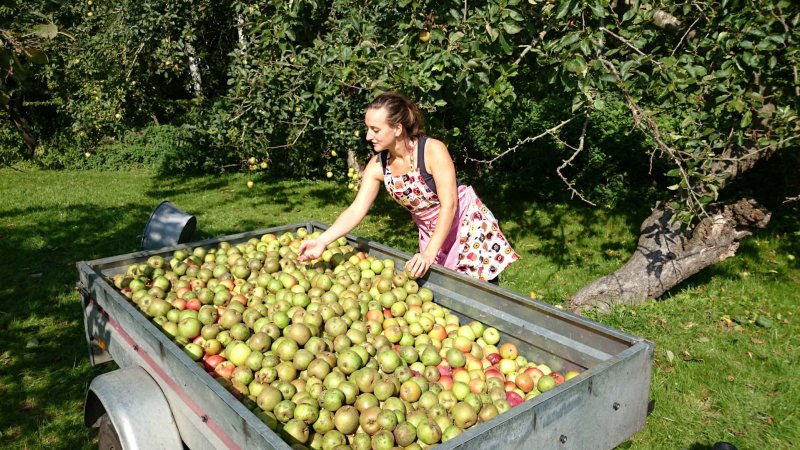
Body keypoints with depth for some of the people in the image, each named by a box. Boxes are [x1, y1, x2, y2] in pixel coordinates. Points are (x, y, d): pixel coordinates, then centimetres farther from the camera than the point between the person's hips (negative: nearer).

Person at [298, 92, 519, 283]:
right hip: (431, 233, 5)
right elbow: (356, 210, -13)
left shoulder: (432, 150, -26)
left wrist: (429, 253, -31)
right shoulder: (377, 165, -11)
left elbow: (449, 205, -27)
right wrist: (322, 241, -27)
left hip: (468, 224, -4)